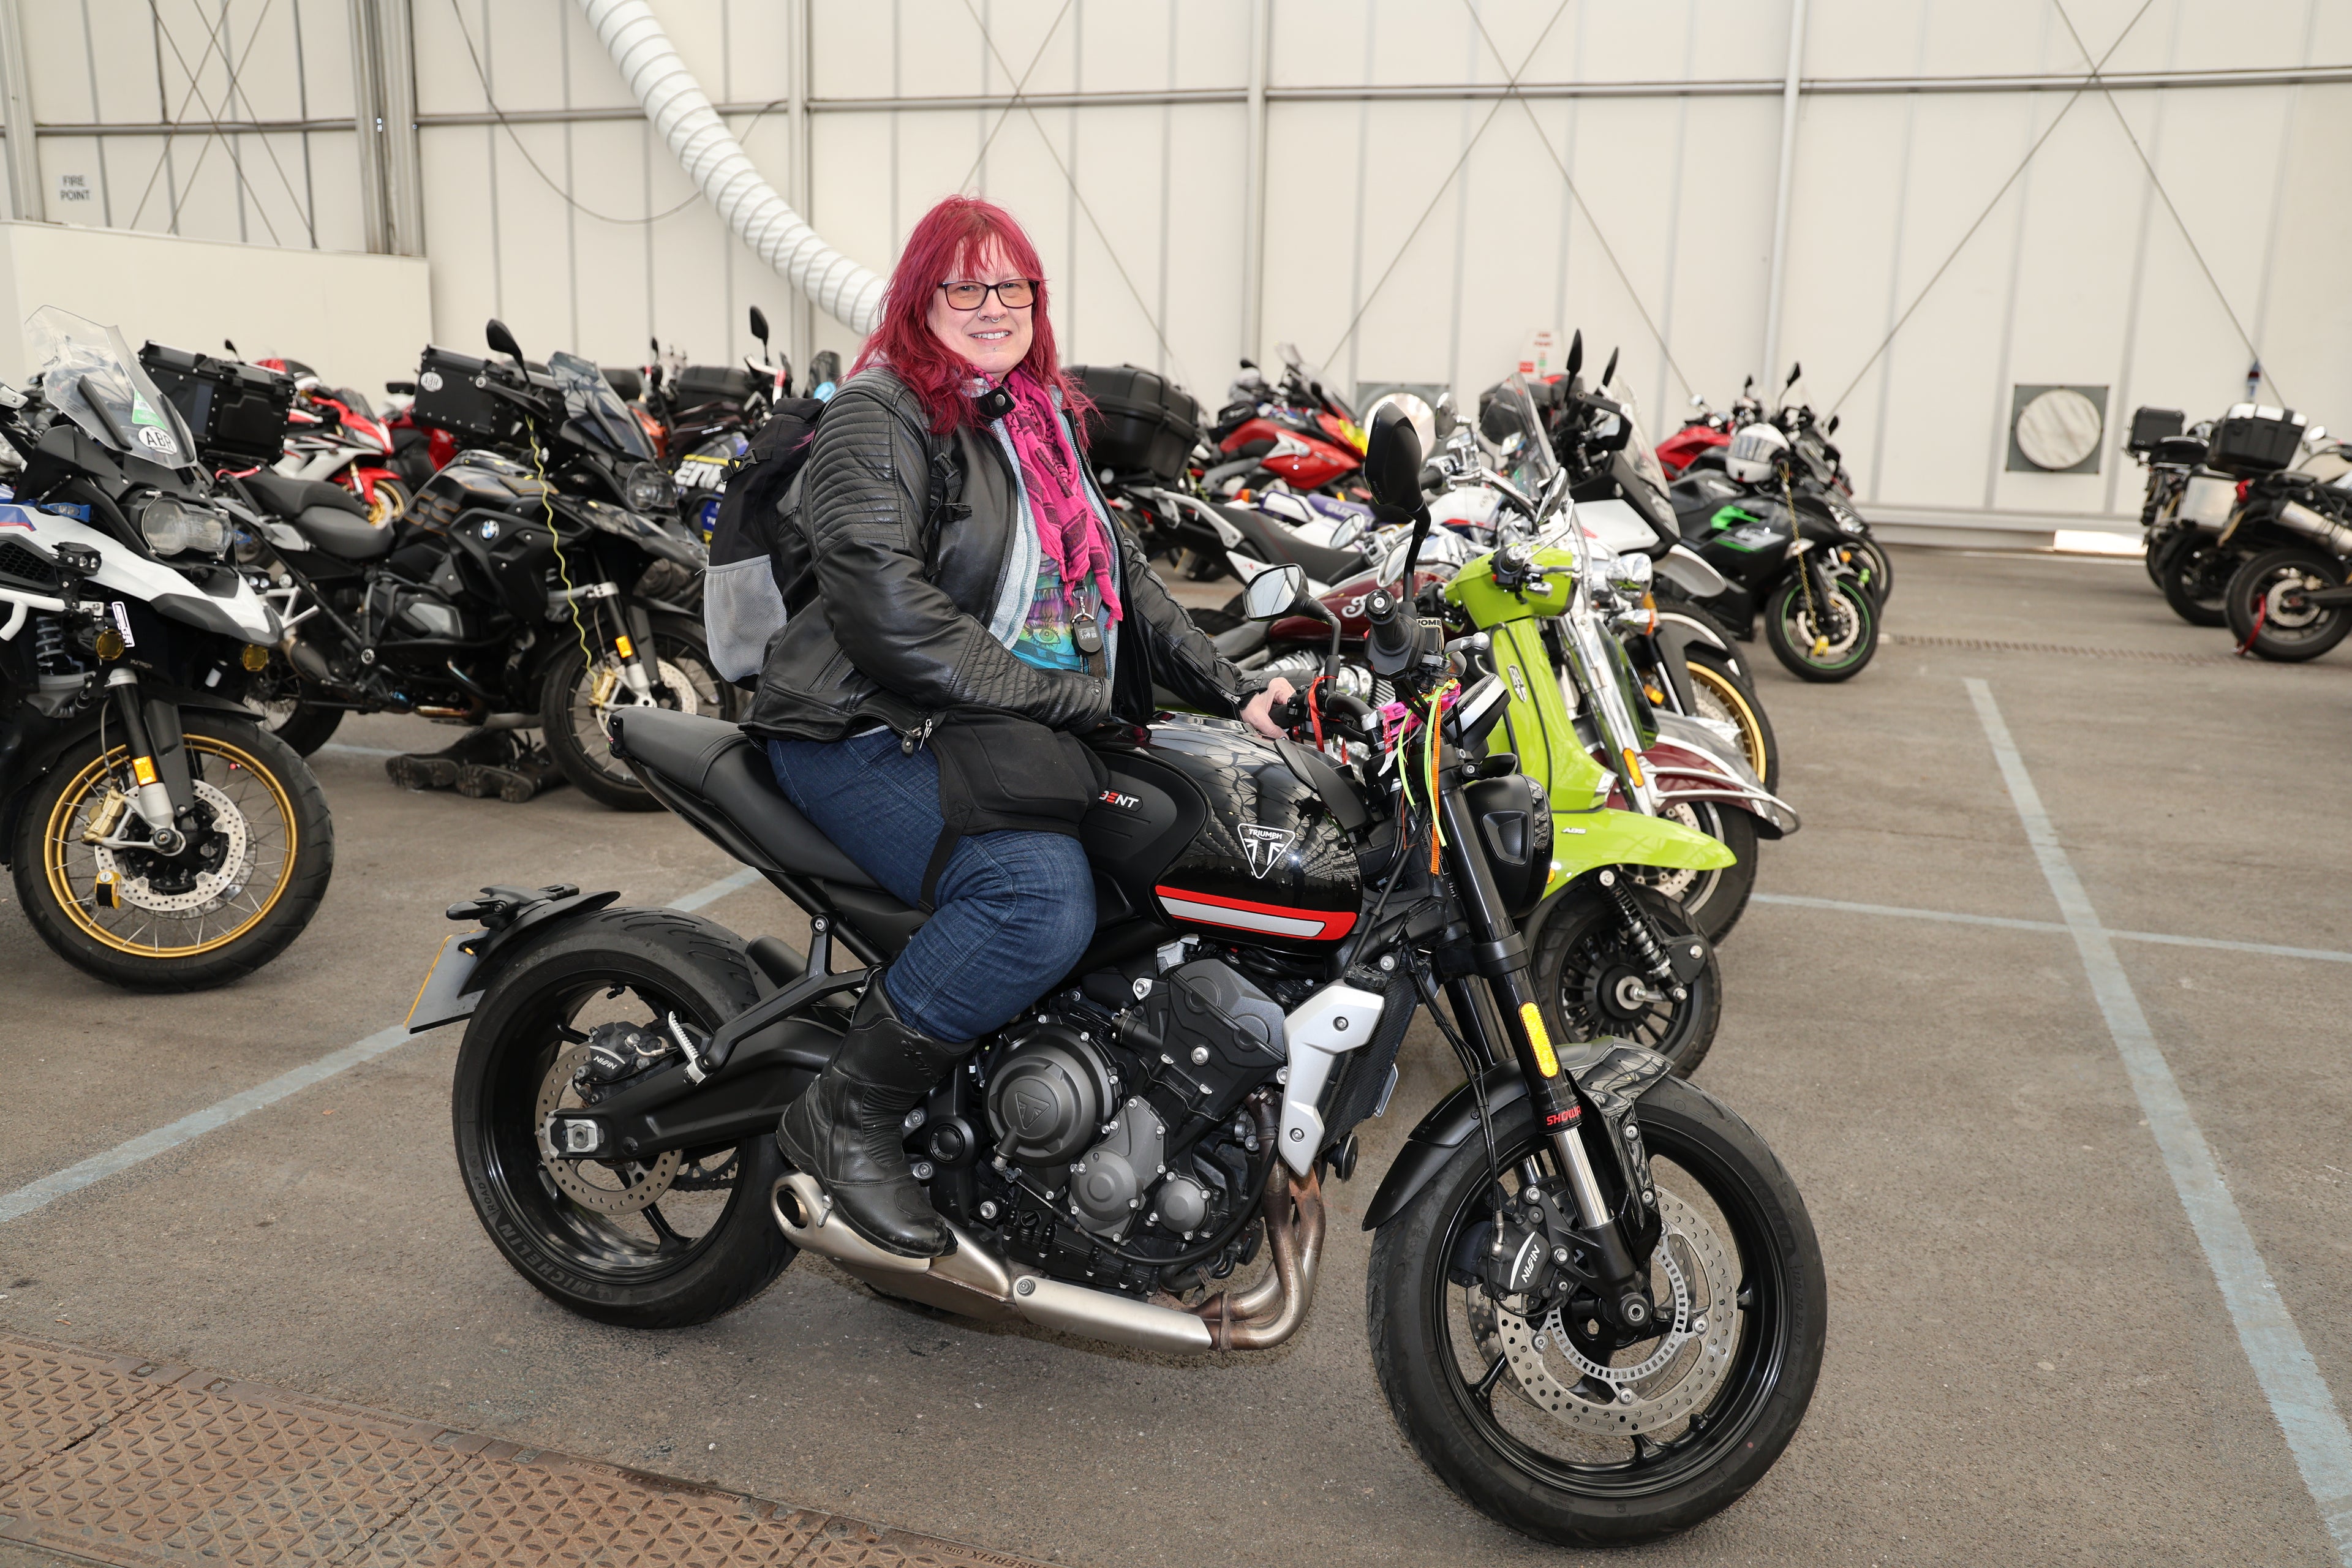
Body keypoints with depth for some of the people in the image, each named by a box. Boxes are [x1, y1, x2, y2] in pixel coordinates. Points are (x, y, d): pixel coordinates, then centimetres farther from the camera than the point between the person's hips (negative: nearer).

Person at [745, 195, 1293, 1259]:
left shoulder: (1041, 416, 19)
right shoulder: (879, 420, -8)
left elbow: (1118, 575, 19)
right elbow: (888, 617, -21)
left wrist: (1232, 694, 7)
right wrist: (1071, 701, -21)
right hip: (874, 741, -8)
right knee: (1043, 899, -32)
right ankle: (843, 1119, -13)